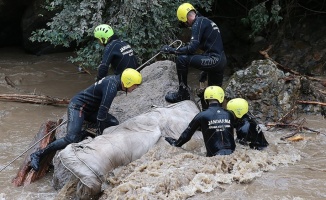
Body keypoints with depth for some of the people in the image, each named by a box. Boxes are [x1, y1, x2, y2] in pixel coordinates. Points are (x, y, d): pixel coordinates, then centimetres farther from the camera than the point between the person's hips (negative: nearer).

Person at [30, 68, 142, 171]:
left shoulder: (115, 80, 4)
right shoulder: (112, 87, -25)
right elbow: (103, 111, -24)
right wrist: (100, 134, -14)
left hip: (90, 109, 10)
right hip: (77, 106, -10)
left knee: (114, 123, -3)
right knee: (72, 139, -24)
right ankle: (38, 155, -15)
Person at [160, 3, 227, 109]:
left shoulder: (198, 23, -8)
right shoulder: (206, 21, 21)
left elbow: (192, 48, -19)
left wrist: (172, 50, -9)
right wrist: (205, 71, 32)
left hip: (214, 60, -10)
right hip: (221, 61, 10)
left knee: (181, 59, -15)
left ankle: (183, 93, -3)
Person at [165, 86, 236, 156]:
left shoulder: (202, 116, 1)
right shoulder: (229, 115, 10)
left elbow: (188, 133, 11)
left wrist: (176, 143, 27)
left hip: (214, 154, -3)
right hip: (231, 153, 3)